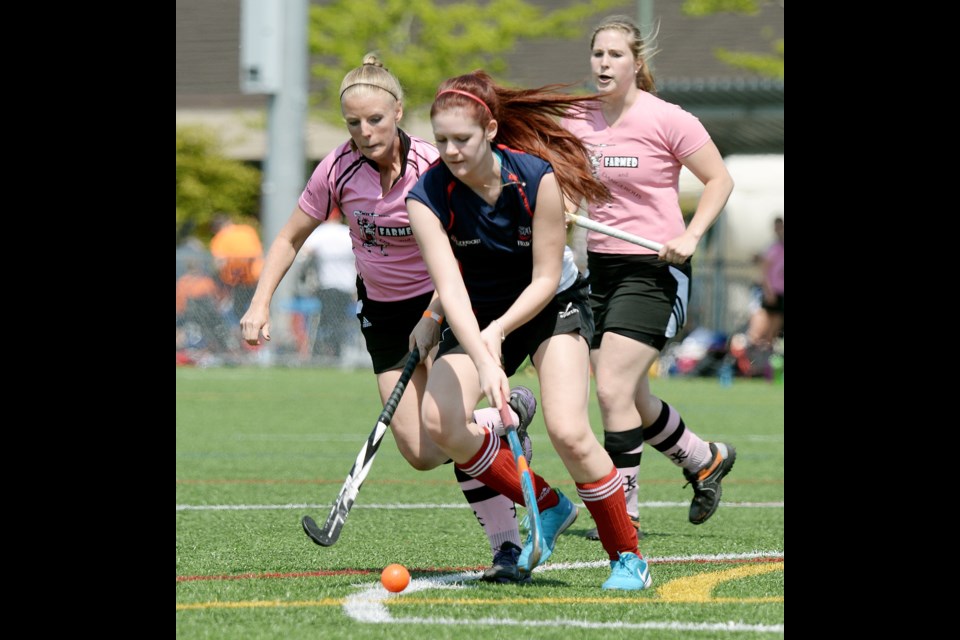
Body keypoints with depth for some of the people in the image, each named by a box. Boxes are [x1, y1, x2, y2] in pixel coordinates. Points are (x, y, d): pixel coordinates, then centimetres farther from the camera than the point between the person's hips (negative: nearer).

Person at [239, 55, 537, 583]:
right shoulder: (338, 170, -12)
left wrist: (434, 318, -23)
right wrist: (261, 302, -8)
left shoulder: (434, 168, -21)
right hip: (383, 310, 4)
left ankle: (506, 545, -10)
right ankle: (510, 413, 21)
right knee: (421, 453, -6)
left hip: (443, 299, -4)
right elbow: (291, 238, 2)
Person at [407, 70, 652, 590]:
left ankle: (628, 557, -4)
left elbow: (545, 279, -19)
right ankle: (549, 506, -1)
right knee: (440, 420, -21)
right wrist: (482, 361, -47)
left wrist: (498, 331, -35)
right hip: (477, 315, 2)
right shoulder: (426, 198, -22)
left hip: (550, 305, -2)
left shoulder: (536, 178, -25)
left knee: (568, 431, -22)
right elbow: (450, 289, -32)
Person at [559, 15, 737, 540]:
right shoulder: (576, 122, 5)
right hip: (600, 269, 7)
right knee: (631, 399, 13)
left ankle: (623, 513, -6)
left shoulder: (666, 120, -11)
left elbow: (719, 180, -3)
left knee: (612, 391, -16)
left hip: (653, 271, -7)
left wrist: (690, 235, -16)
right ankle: (705, 459, 39)